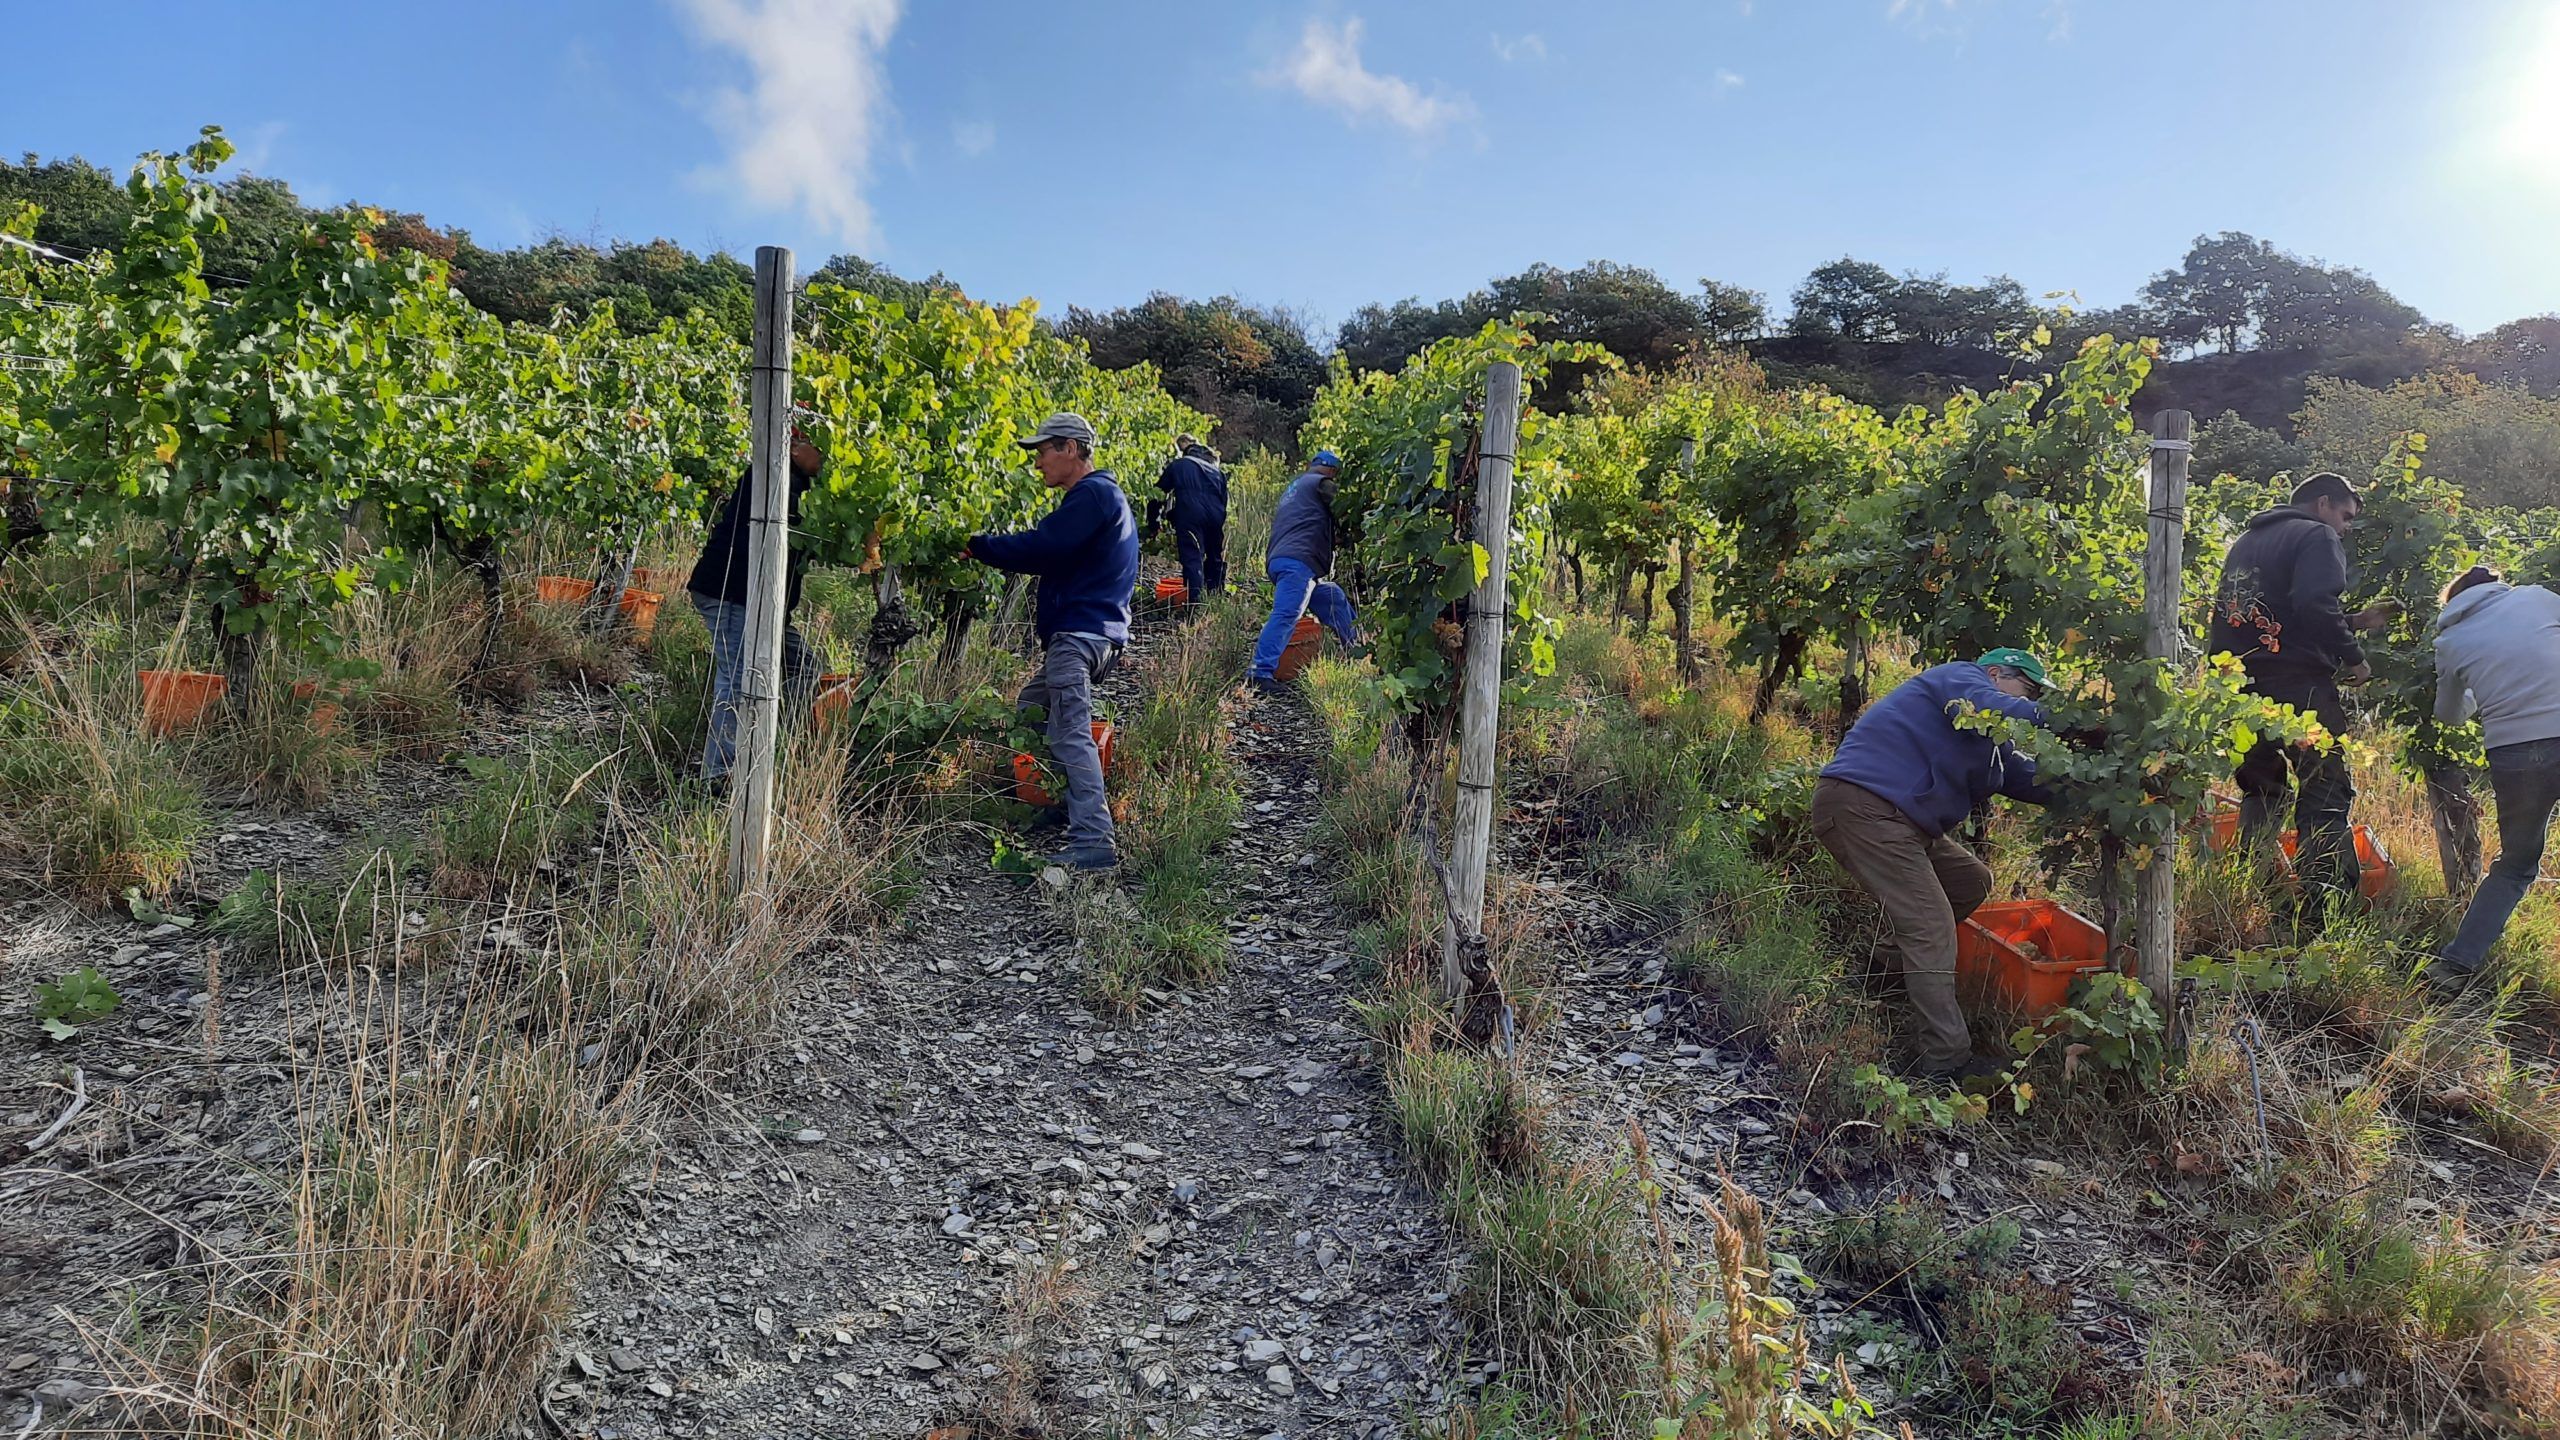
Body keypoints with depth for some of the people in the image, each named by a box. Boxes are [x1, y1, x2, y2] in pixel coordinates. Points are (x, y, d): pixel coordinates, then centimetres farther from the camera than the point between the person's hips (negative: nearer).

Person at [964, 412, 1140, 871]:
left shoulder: (1093, 493, -10)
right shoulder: (1102, 495, 25)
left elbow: (1042, 546, -20)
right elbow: (1053, 553, 22)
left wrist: (977, 546, -10)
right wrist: (986, 548, 12)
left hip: (1080, 634, -11)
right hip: (1082, 632, 11)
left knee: (1070, 736, -17)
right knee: (1026, 713, 20)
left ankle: (1094, 842, -23)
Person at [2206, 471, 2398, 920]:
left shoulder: (2247, 540, 24)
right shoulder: (2317, 537, -1)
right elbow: (2316, 607, -18)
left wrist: (2352, 622, 27)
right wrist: (2353, 656, -6)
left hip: (2236, 682, 8)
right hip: (2296, 682, -7)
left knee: (2261, 790, 18)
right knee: (2327, 792, -3)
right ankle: (2325, 907, -11)